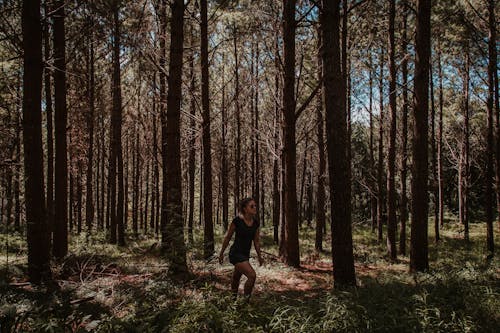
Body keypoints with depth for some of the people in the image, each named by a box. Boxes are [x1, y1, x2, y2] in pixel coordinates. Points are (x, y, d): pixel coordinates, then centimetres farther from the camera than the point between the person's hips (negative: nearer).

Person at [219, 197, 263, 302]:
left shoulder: (255, 223, 1)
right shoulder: (237, 221, -15)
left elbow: (256, 241, 12)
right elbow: (227, 237, -5)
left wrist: (259, 256, 16)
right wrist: (221, 253, 2)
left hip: (245, 254, 6)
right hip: (236, 253, -6)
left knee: (236, 277, 20)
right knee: (252, 275, -18)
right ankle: (246, 300, -3)